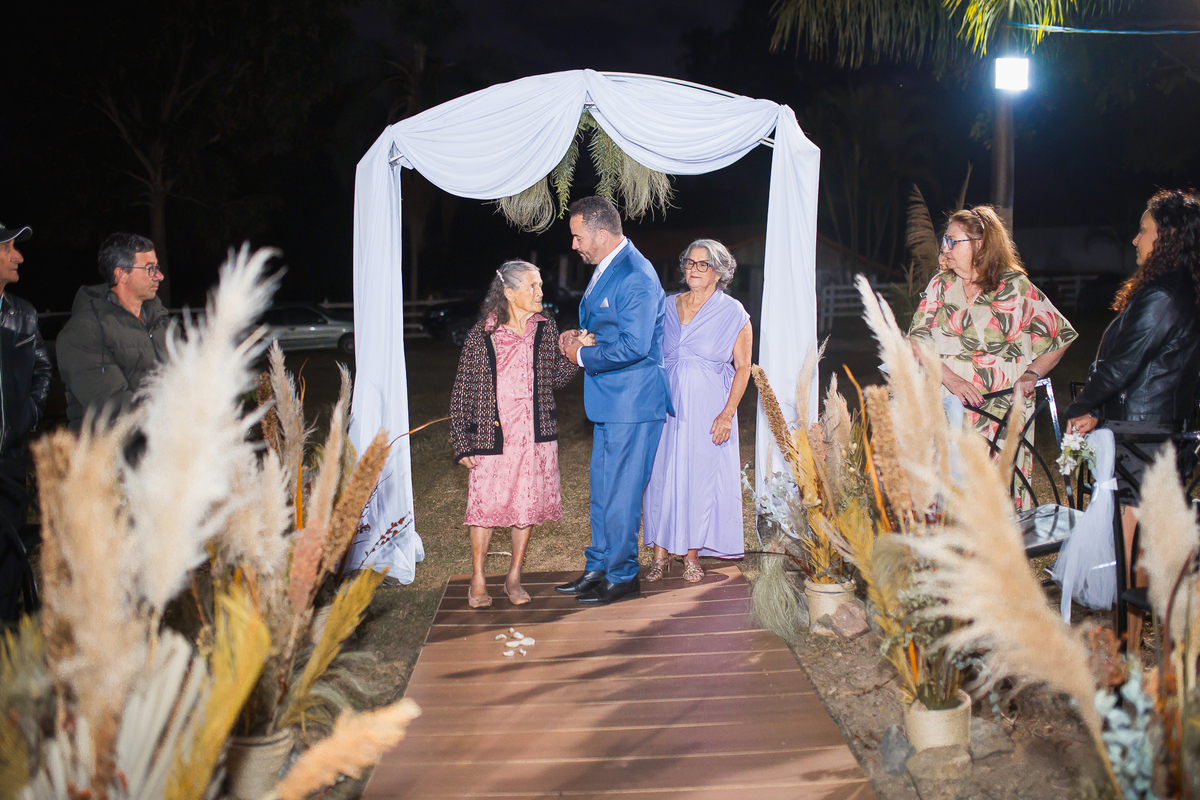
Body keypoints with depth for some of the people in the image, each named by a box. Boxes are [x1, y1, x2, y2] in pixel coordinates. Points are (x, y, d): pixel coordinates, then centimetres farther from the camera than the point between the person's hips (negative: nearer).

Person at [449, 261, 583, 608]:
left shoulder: (545, 329, 5)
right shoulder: (481, 335, -5)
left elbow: (554, 378, 12)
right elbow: (462, 392, -2)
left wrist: (574, 354, -6)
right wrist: (462, 443, -5)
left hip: (535, 436, 3)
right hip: (492, 436, -3)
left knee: (527, 506, 8)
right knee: (485, 505, 1)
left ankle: (514, 578, 25)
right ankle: (478, 581, 19)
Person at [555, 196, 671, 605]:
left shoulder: (635, 277, -19)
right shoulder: (606, 268, 13)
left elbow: (634, 346, -25)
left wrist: (583, 356, -14)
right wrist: (580, 337, 6)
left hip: (632, 403, -10)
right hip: (610, 401, 10)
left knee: (619, 492, 0)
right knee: (602, 488, 16)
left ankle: (622, 576, 14)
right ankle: (598, 568, 28)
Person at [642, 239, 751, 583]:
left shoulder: (732, 313, -1)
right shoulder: (666, 307, 9)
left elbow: (742, 368, -1)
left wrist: (727, 414, -10)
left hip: (708, 409, -3)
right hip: (667, 406, 3)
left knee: (700, 476, 2)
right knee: (661, 474, 1)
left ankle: (692, 555, 15)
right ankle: (661, 554, 11)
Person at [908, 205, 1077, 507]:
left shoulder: (1016, 288, 3)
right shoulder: (940, 286, 10)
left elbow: (1059, 336, 13)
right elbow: (917, 343, 2)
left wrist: (1031, 375, -2)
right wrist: (952, 380, -13)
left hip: (1005, 413, -2)